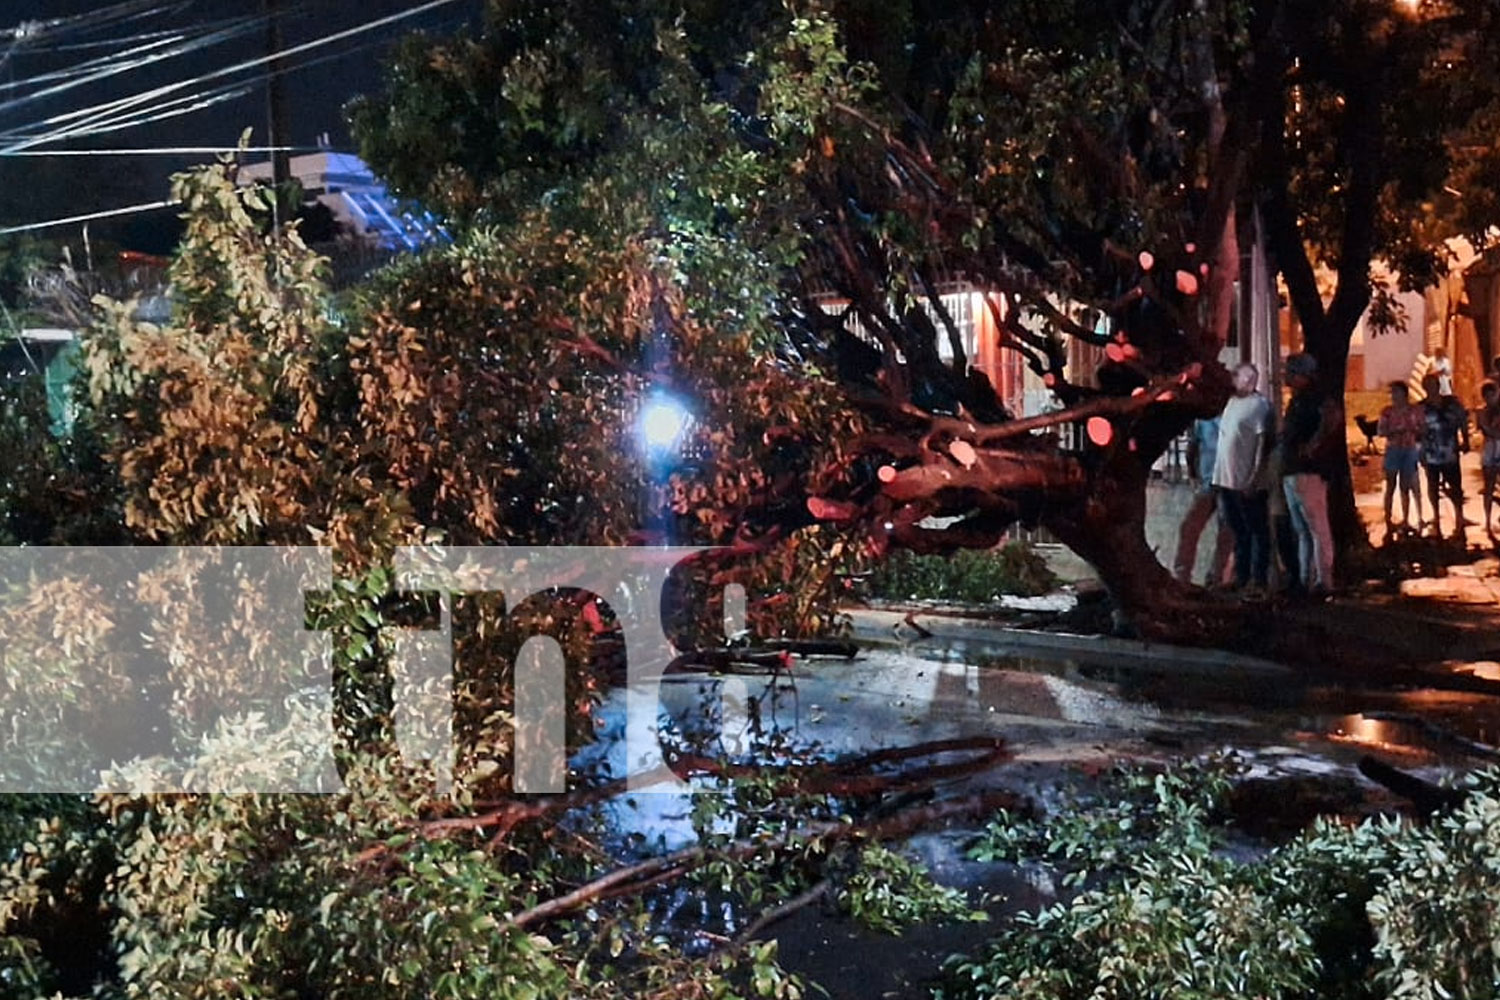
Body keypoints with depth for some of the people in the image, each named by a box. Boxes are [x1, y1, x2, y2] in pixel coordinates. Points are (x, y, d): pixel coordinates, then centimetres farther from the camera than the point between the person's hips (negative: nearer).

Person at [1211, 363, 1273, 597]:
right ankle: (1241, 579, 21)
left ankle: (1258, 581, 1)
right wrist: (1218, 478, 14)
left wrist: (1255, 477, -20)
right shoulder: (1231, 403, 16)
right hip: (1226, 480, 8)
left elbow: (1263, 441, -13)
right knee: (1238, 533, 14)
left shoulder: (1258, 404, -7)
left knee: (1258, 532, -1)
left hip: (1247, 483, -8)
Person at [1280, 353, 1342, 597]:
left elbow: (1333, 416, -31)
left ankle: (1323, 582, -9)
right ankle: (1305, 580, 17)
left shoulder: (1317, 398, -10)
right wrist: (1284, 466, 18)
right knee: (1301, 531, 12)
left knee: (1317, 528, -9)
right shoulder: (1296, 400, 20)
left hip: (1308, 473, -10)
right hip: (1291, 473, 10)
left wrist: (1312, 445, -25)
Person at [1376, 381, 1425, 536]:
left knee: (1405, 487, 6)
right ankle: (1388, 522, -1)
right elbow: (1381, 431, -5)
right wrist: (1395, 430, -21)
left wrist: (1412, 429, -16)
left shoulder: (1414, 411, 3)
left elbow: (1423, 429, 4)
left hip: (1410, 450, 1)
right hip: (1393, 450, -1)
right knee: (1391, 486, -3)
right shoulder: (1387, 411, 0)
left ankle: (1405, 521, 14)